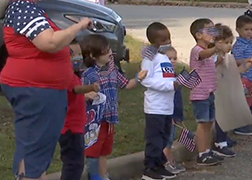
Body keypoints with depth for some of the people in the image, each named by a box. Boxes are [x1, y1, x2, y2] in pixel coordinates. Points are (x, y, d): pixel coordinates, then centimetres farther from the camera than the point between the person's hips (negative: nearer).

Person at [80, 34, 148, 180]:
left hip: (109, 119, 8)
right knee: (93, 153, 0)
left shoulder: (112, 71, 9)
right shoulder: (88, 75, -15)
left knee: (104, 152, 17)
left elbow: (126, 85, 20)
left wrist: (138, 78, 5)